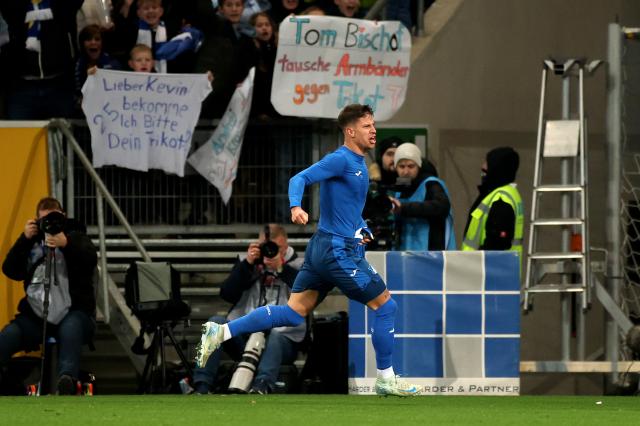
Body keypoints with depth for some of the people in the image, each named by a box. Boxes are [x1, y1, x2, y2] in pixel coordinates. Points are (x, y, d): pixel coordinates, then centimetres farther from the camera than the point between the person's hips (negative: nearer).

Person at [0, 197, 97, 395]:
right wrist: (24, 239, -7)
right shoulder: (33, 242, 17)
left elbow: (90, 260, -11)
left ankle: (66, 379, -56)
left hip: (74, 312, -3)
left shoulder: (75, 237, 10)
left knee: (70, 328, -39)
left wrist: (66, 244, -30)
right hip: (36, 315, 3)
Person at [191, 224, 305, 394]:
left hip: (283, 337, -3)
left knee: (274, 338, -37)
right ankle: (202, 387, -32)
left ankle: (262, 386, -65)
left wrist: (281, 268, -15)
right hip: (243, 335, 3)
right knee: (216, 322, -24)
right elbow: (227, 294, 5)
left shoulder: (299, 266, 11)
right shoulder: (247, 262, 18)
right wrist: (247, 264, -5)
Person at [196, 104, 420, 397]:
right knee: (386, 306, 0)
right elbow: (300, 179, -25)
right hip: (339, 251, -10)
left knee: (293, 313, 7)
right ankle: (386, 380, 8)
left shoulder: (358, 164, 16)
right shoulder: (341, 159, -14)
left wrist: (361, 231, 17)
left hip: (320, 249, 10)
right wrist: (296, 207, -43)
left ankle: (221, 332, 0)